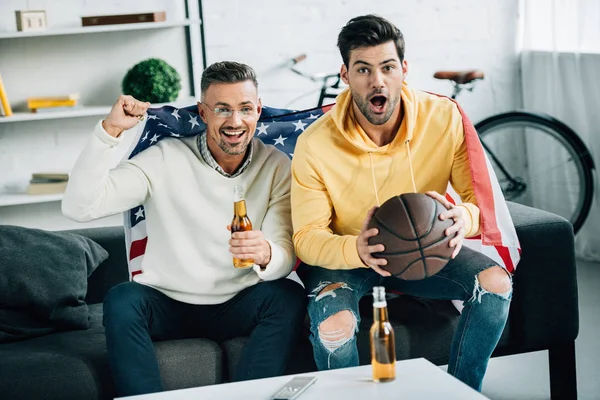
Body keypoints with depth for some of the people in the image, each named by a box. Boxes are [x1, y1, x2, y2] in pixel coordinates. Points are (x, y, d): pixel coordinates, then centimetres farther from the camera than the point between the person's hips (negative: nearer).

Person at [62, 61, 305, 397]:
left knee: (289, 297, -28)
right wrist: (110, 130, -25)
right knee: (121, 300, -30)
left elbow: (286, 255, -11)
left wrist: (266, 255, -37)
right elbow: (79, 208, -16)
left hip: (238, 307, 1)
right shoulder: (166, 159, -8)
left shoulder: (277, 167, -3)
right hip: (168, 304, -1)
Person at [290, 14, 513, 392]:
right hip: (342, 257, -3)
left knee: (496, 281, -22)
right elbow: (307, 237, -19)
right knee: (334, 326, -34)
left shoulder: (445, 118, -15)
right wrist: (357, 250, -42)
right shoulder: (315, 145, -21)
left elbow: (480, 198, -11)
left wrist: (464, 217, -37)